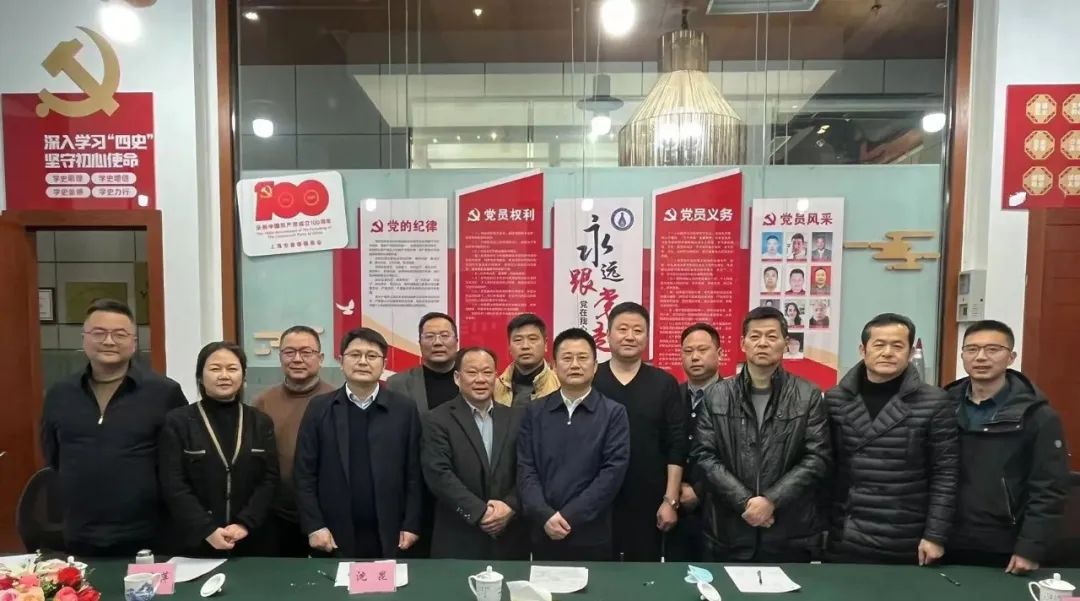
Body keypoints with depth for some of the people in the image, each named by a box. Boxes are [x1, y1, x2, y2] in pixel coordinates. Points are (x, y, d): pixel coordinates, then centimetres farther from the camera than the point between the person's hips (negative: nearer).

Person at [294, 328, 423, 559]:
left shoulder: (405, 408, 0)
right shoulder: (319, 408, 1)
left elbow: (414, 473, 1)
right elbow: (304, 473, 1)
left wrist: (411, 525, -2)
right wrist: (314, 526, -4)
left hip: (389, 535, 0)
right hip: (335, 534, 0)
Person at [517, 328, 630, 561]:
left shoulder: (614, 413, -2)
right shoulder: (534, 412, 4)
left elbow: (613, 472, -9)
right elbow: (525, 470, 0)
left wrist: (569, 517, -14)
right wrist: (545, 516, -13)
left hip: (592, 536, -2)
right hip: (543, 533, 2)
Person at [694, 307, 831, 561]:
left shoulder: (808, 396, 1)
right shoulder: (716, 395, 3)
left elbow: (818, 458, -4)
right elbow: (705, 456, -2)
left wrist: (771, 500, -13)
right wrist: (745, 501, -12)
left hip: (790, 534, 0)